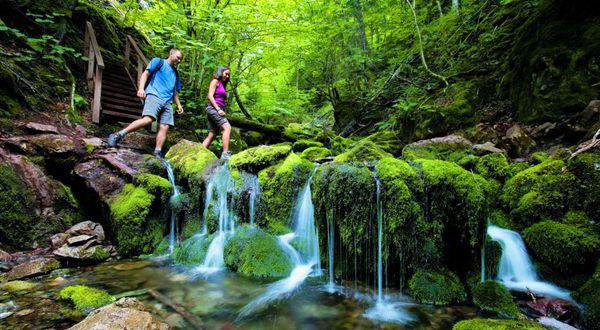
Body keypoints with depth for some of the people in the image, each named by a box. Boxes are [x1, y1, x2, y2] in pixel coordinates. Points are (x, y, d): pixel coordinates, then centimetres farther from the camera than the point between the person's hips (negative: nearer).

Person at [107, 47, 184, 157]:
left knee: (164, 127, -8)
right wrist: (141, 88, -15)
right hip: (154, 95, -7)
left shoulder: (175, 73, 31)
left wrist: (178, 104, 21)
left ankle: (157, 154, -10)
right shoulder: (159, 62, 12)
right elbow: (145, 74, 1)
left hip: (167, 103, 7)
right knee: (148, 119, -28)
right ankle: (118, 135, -23)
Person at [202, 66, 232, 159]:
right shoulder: (215, 81, 2)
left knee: (211, 135, 5)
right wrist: (218, 109, -19)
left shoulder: (222, 85, 26)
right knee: (227, 127, -24)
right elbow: (210, 96, -10)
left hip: (218, 110, 9)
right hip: (213, 109, -9)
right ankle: (225, 154, -35)